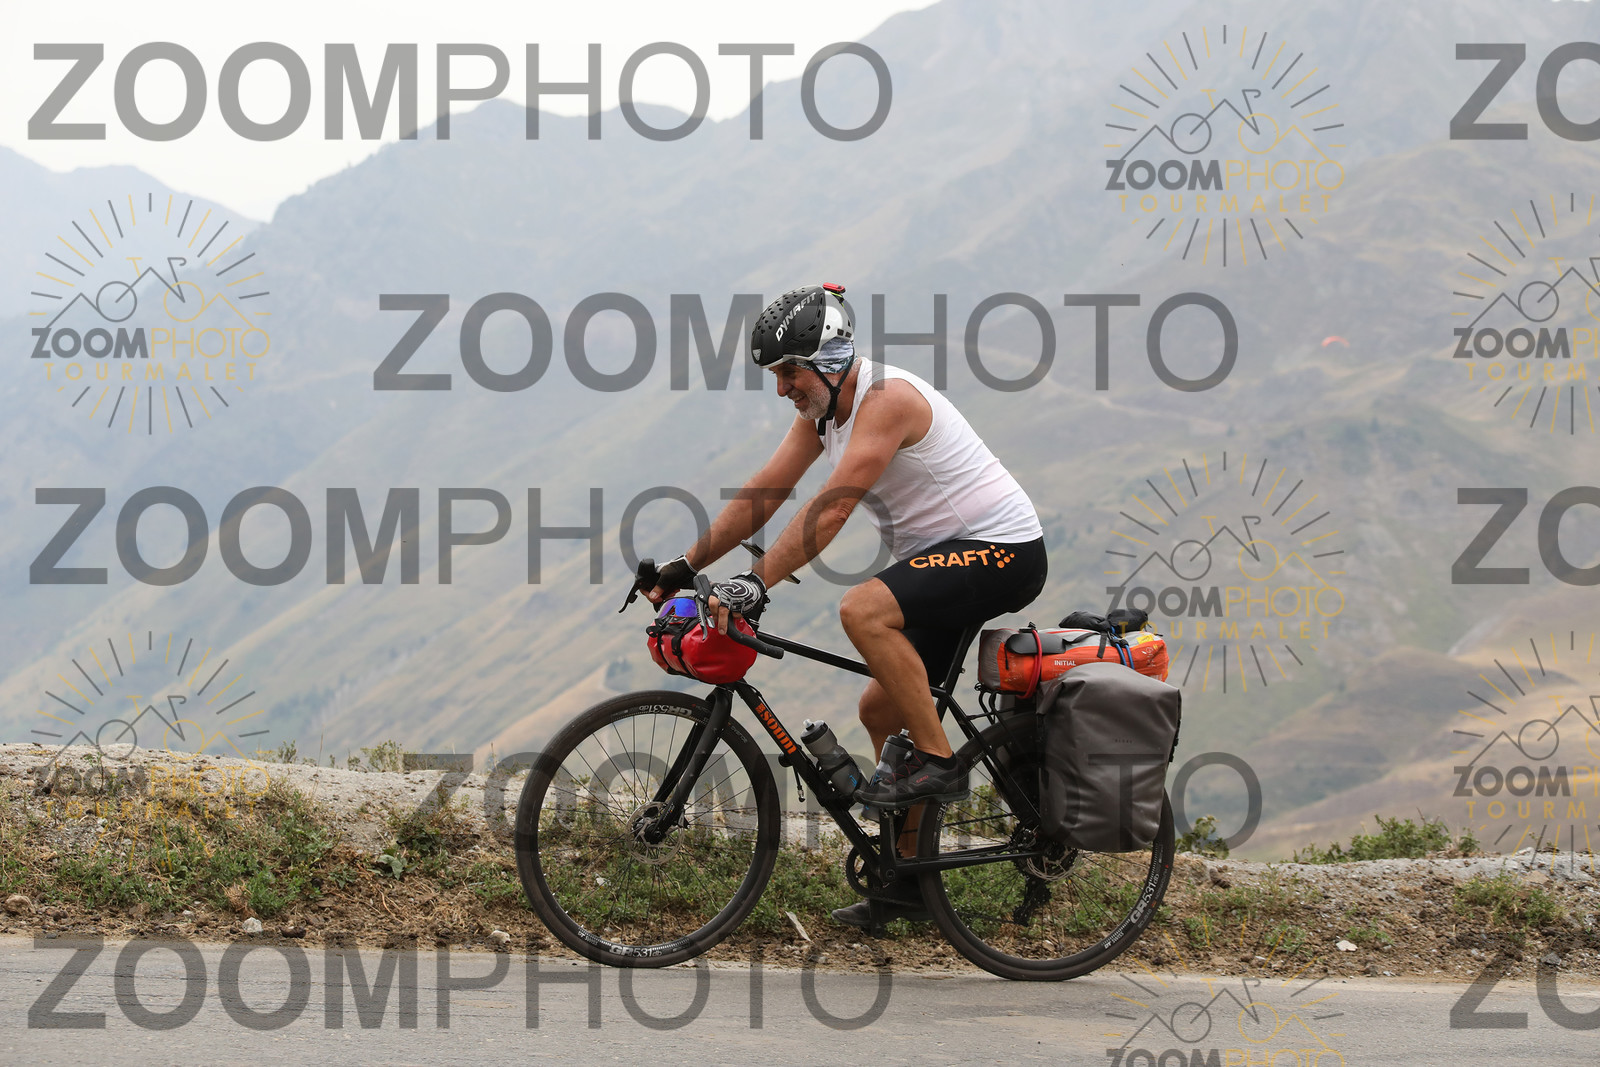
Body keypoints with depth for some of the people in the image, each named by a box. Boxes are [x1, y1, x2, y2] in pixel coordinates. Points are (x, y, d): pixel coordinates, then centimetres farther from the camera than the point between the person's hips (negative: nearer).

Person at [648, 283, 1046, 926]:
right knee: (882, 712, 10)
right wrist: (685, 567, 0)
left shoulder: (887, 399, -22)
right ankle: (910, 879, 19)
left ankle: (939, 763, -19)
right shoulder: (821, 409, 6)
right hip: (948, 558, 10)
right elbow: (762, 495, 7)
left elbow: (830, 507, -31)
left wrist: (756, 583, -36)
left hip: (1003, 550, -10)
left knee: (863, 609, -30)